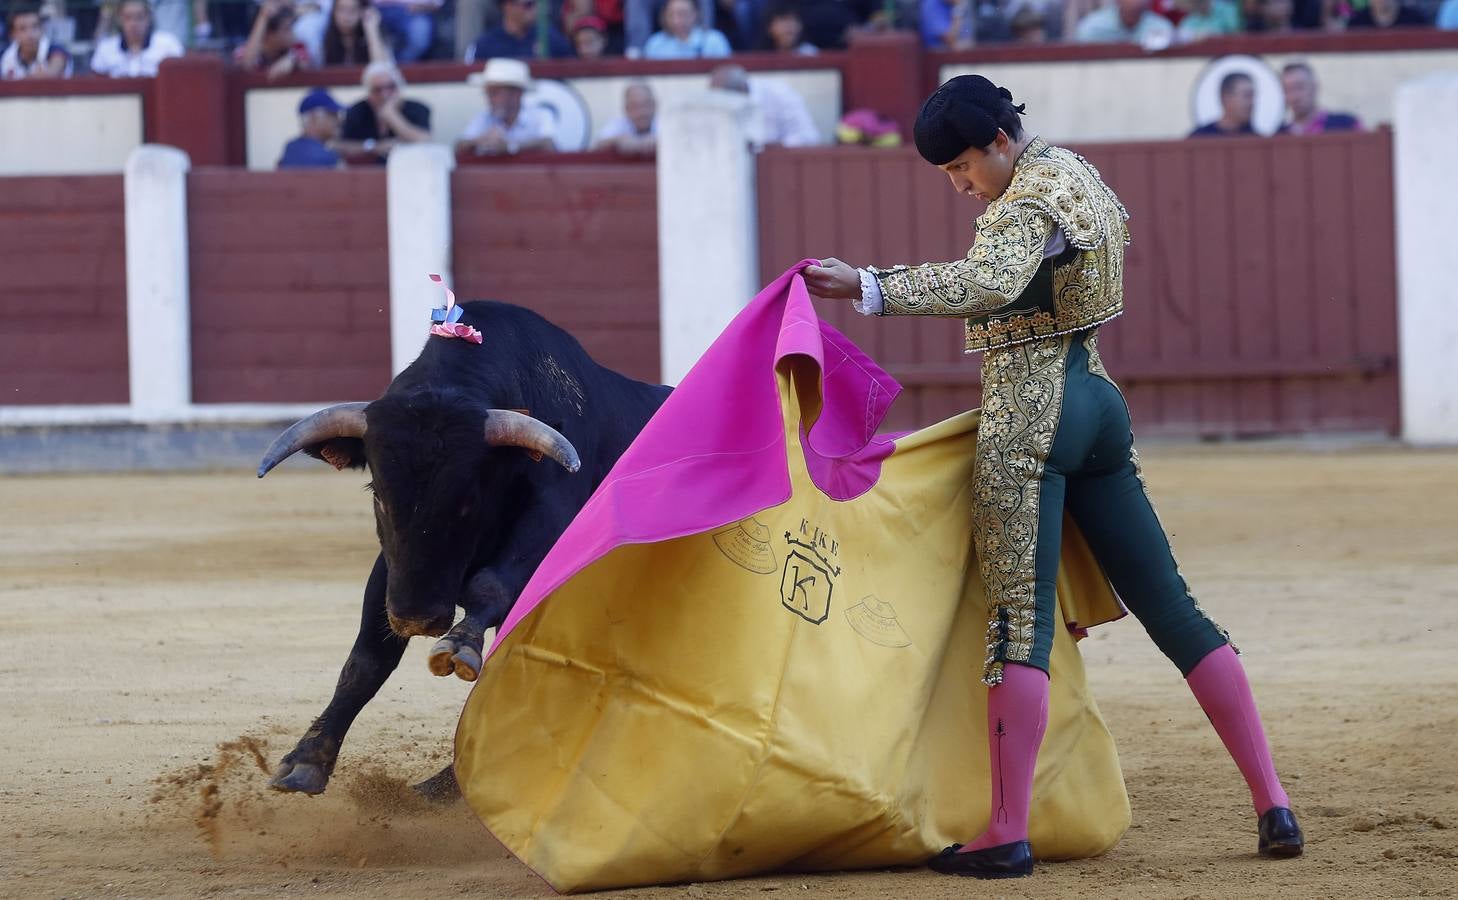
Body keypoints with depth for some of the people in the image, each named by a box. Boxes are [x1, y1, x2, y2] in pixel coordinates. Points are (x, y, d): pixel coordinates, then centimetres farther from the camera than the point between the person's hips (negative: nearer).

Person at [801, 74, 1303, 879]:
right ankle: (1272, 805, 5)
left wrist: (868, 288, -38)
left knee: (1020, 619, -9)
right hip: (1098, 397, 9)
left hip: (1028, 417, -9)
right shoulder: (1078, 174, 16)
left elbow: (987, 285, -33)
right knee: (1169, 606, 8)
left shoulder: (1029, 200, -14)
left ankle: (1007, 835, -12)